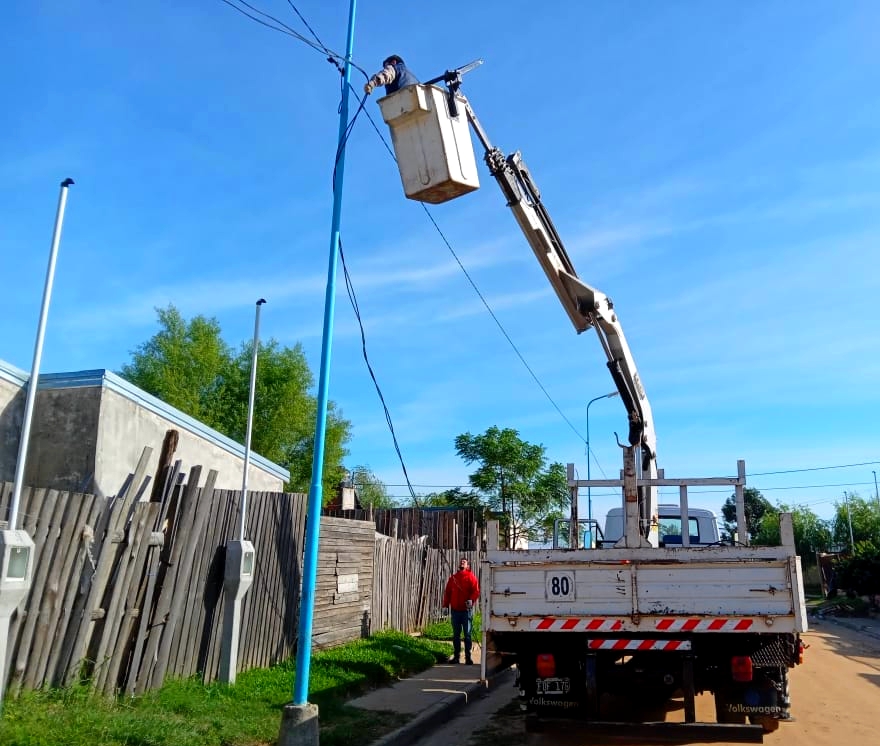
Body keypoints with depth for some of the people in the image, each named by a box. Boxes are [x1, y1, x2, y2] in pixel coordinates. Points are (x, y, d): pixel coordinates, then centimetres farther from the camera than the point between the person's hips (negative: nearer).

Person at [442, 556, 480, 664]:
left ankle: (468, 657, 4)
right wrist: (445, 605, 5)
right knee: (456, 635, 10)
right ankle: (456, 656, 16)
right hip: (455, 610, 4)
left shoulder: (471, 577, -1)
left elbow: (476, 591, -10)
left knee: (467, 634, -1)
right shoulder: (453, 577, 12)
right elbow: (447, 592, 13)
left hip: (466, 610, -4)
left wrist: (471, 600, -26)